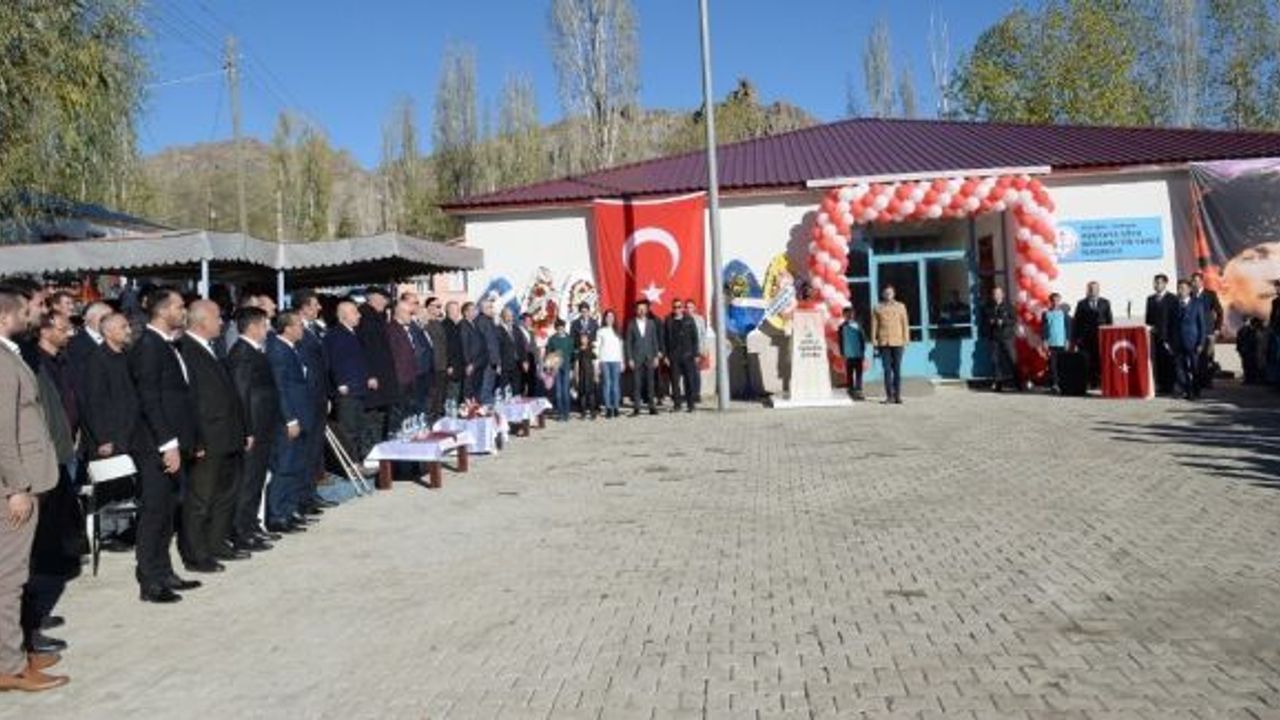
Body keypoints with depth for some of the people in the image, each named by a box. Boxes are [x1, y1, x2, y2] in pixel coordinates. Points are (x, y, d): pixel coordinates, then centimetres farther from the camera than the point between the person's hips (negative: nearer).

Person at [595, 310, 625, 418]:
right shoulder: (600, 331, 7)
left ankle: (615, 407, 2)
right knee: (607, 383, -8)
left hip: (616, 360, 2)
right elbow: (597, 347, 3)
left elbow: (620, 347, 14)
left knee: (616, 384, -2)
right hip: (605, 360, -2)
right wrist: (597, 361, -5)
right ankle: (608, 408, -6)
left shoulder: (617, 332, 14)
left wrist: (622, 362, 8)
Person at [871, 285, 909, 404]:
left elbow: (905, 325, 8)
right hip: (883, 343, 0)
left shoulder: (900, 307, 10)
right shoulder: (877, 309, 8)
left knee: (897, 370, 1)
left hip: (897, 342, 0)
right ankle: (889, 395, 4)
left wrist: (905, 341, 1)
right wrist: (874, 343, 1)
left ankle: (897, 395, 5)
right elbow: (874, 326, 7)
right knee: (887, 370, 0)